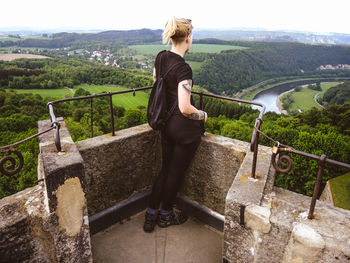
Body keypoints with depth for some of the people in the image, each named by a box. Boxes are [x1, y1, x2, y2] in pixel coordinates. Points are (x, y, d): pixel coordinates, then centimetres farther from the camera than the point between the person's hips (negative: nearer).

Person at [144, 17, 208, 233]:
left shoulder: (160, 58, 1)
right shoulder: (183, 68, -23)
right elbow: (185, 108, -28)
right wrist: (203, 115, -9)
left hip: (166, 123, 8)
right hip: (185, 128, -7)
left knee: (166, 169, 21)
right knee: (177, 172, 12)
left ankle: (151, 215, 29)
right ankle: (166, 215, 34)